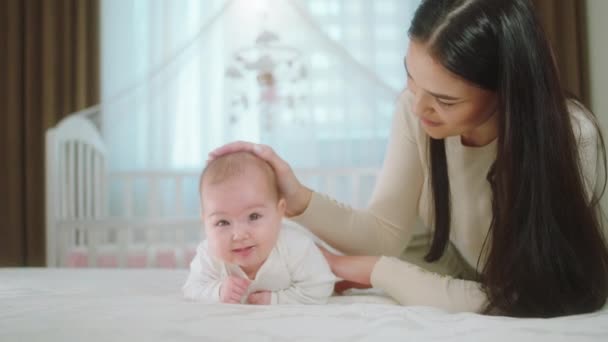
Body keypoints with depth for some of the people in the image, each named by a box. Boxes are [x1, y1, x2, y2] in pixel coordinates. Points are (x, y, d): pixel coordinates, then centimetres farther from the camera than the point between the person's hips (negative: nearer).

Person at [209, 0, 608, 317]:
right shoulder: (416, 109, -15)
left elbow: (522, 302, -21)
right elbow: (387, 231, -7)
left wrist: (376, 270, -18)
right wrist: (300, 200, -24)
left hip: (545, 320, -3)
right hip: (465, 300, 3)